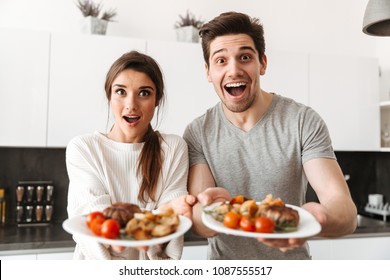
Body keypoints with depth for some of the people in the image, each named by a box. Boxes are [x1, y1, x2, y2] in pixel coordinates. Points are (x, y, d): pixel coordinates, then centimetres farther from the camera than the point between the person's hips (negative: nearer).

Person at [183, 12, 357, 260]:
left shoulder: (304, 121, -12)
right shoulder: (197, 134, -8)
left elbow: (346, 211, -17)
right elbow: (198, 224, -13)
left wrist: (317, 219, -37)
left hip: (292, 260, 0)